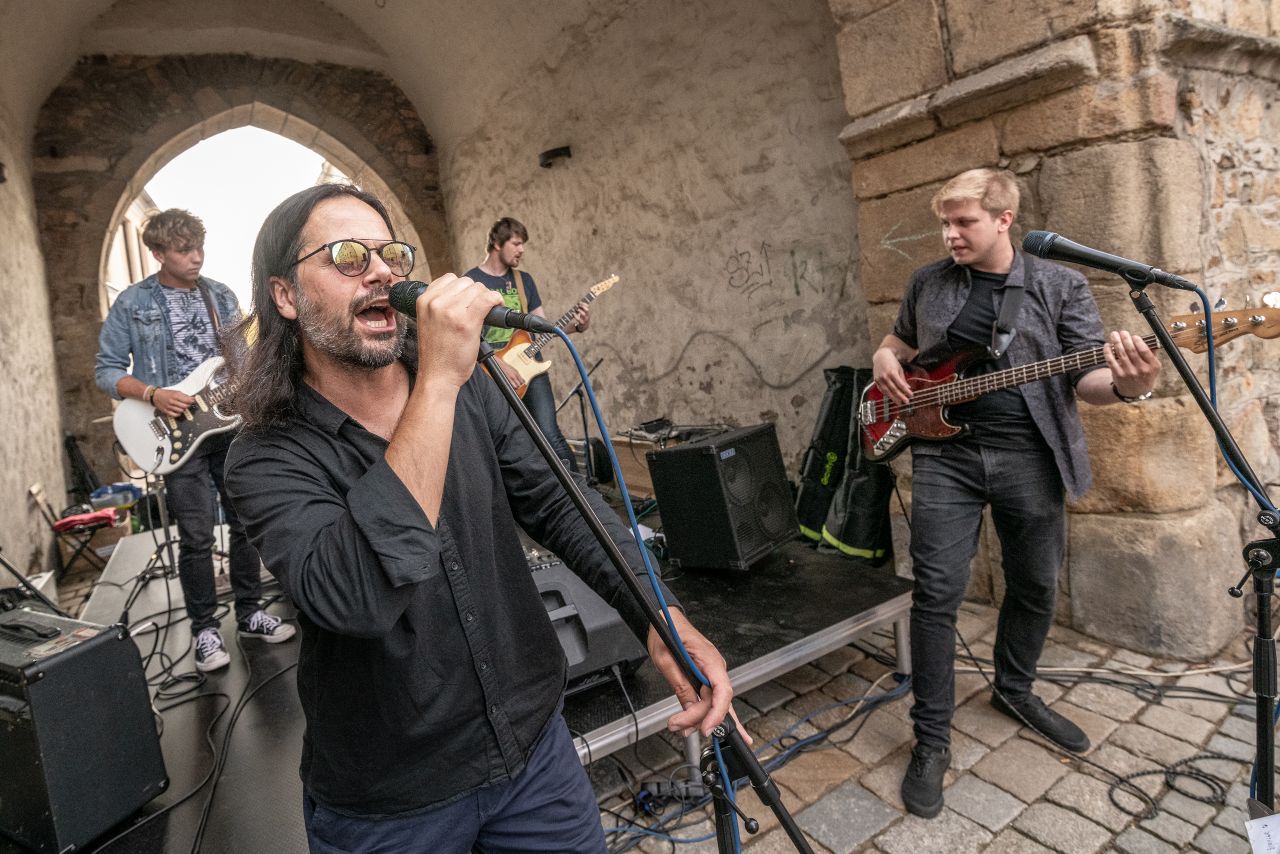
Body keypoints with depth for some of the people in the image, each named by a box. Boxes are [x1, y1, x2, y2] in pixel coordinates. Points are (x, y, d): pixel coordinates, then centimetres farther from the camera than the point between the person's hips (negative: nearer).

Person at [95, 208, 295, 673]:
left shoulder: (221, 296, 9)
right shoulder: (132, 303, 0)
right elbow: (107, 371, 1)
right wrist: (152, 395, -15)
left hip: (232, 423, 4)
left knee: (246, 524, 8)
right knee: (197, 537, -1)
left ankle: (249, 613, 24)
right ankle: (205, 630, 15)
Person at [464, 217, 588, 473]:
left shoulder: (524, 280, 13)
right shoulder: (471, 281, -3)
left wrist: (576, 326, -6)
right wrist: (499, 365, -18)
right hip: (495, 374, -3)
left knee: (550, 434, -9)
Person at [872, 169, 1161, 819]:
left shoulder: (1061, 286, 2)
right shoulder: (927, 283, 8)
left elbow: (1085, 378, -3)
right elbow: (897, 341, 22)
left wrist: (1128, 385, -25)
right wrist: (884, 362, -2)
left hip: (1031, 456, 1)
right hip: (945, 454, 0)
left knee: (1035, 586, 14)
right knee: (937, 592, -4)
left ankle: (1014, 690, 41)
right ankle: (932, 739, 9)